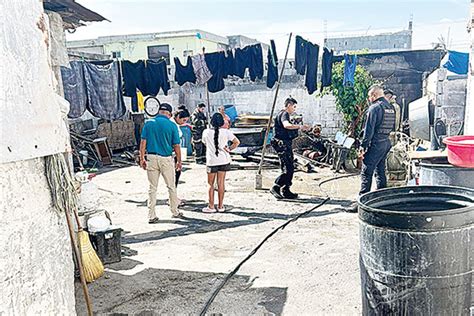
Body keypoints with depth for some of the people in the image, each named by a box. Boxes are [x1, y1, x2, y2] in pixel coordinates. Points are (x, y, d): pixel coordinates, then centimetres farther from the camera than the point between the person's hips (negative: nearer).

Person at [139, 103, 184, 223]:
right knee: (171, 187, 13)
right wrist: (179, 161, 7)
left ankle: (151, 216, 8)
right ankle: (175, 212, 24)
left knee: (152, 188, 8)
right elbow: (176, 146, -2)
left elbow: (143, 142, 0)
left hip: (151, 158, 2)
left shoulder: (149, 123, 3)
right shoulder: (172, 125, -3)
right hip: (166, 159, -2)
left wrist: (142, 158, 6)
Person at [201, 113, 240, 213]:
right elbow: (237, 142, -6)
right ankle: (220, 206, 15)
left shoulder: (206, 132, -5)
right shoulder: (226, 132, -6)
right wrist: (229, 149, 2)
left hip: (211, 161, -1)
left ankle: (211, 206, 11)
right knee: (221, 183, 8)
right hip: (224, 160, 1)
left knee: (210, 184, 10)